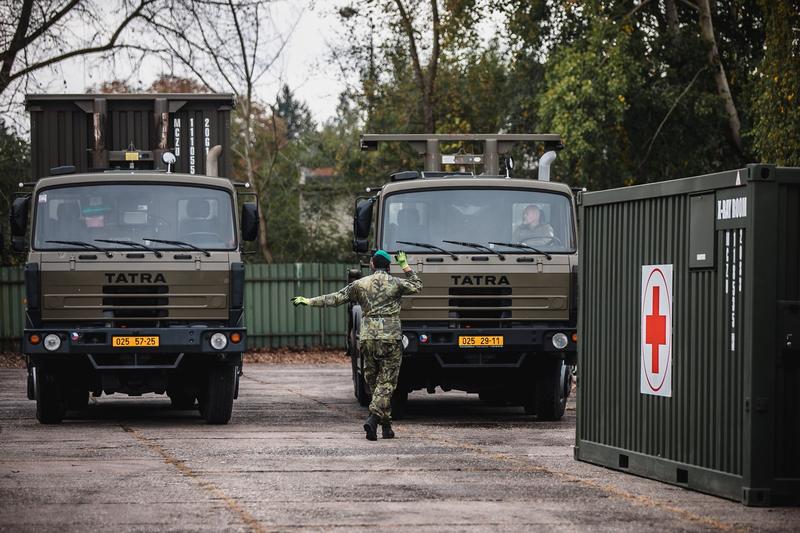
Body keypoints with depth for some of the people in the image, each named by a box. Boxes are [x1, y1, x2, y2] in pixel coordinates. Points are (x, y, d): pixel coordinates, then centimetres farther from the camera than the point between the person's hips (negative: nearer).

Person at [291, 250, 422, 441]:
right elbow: (417, 285, 19)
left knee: (374, 382, 13)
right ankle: (373, 418, -20)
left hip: (368, 339, 2)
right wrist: (405, 265, 26)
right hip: (391, 339, -2)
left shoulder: (360, 285, 5)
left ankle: (386, 425, 14)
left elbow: (335, 298, 8)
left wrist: (309, 301, 18)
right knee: (385, 384, -2)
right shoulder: (396, 283, 0)